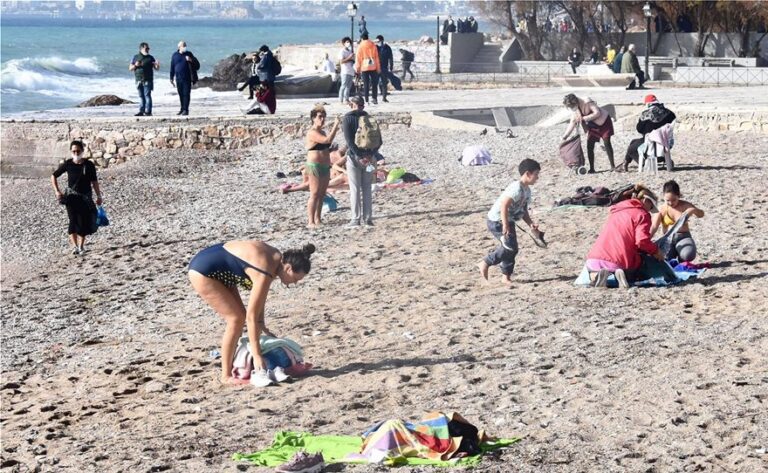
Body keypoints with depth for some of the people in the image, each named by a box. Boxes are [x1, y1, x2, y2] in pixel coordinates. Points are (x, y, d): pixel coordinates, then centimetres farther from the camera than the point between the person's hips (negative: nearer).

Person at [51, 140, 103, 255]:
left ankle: (81, 246, 20)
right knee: (74, 220, -15)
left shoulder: (89, 165, -4)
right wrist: (57, 191, -2)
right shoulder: (68, 164, -4)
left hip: (86, 197, 1)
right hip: (72, 197, -1)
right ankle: (75, 246, -19)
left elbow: (94, 182, 3)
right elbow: (54, 176, 7)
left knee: (84, 222, 3)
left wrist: (98, 196, 3)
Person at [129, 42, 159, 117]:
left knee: (147, 95, -8)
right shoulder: (135, 57, 11)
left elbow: (156, 68, 6)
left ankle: (148, 111, -10)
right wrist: (135, 65, -9)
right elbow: (130, 68, 11)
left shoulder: (150, 58, 5)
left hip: (147, 80, -3)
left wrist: (157, 65, -17)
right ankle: (141, 111, 11)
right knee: (141, 96, 7)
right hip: (139, 80, 3)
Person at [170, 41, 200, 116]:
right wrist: (171, 78, 9)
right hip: (178, 78, 2)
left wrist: (191, 60, -15)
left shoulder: (189, 54, 4)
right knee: (181, 94, 7)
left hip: (187, 78, -2)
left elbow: (197, 65, 5)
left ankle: (186, 109, -6)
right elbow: (172, 67, 11)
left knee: (186, 94, -7)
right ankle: (182, 108, 18)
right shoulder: (175, 55, 7)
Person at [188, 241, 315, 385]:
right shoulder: (265, 273, -28)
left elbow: (261, 294, 12)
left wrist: (261, 324, 10)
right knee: (236, 319, -10)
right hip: (203, 273, -10)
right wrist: (257, 356, -25)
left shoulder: (277, 258, -2)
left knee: (239, 317, 9)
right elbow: (251, 316, -27)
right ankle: (226, 376, -3)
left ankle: (230, 367, 16)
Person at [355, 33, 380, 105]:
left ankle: (366, 100, -3)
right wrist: (378, 68, 12)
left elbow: (358, 58, -1)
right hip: (373, 67, 2)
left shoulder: (360, 46, -1)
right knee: (374, 83, 9)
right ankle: (375, 99, 5)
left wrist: (357, 68, 5)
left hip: (364, 67, -2)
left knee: (366, 84, 0)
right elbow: (376, 57, 7)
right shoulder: (373, 45, 5)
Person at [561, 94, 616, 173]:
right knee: (589, 146, -4)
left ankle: (613, 166, -6)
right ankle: (591, 168, 3)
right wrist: (565, 136, -15)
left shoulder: (587, 102, -28)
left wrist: (584, 118, -36)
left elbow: (597, 113, -35)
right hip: (593, 127, 6)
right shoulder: (576, 111, -8)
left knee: (607, 142, -13)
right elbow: (572, 123, -6)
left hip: (604, 122, -6)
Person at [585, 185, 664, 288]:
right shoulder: (642, 214, 1)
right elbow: (642, 241, -13)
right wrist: (656, 251, 6)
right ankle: (624, 274, -7)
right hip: (620, 262, -4)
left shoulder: (616, 211, 24)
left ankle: (597, 275, -2)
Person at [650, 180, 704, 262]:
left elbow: (701, 214, 3)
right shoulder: (661, 210, -2)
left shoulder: (684, 205, -1)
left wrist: (693, 210, -21)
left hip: (683, 237, 0)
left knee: (688, 255, -33)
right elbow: (654, 227, -10)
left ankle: (680, 259, 6)